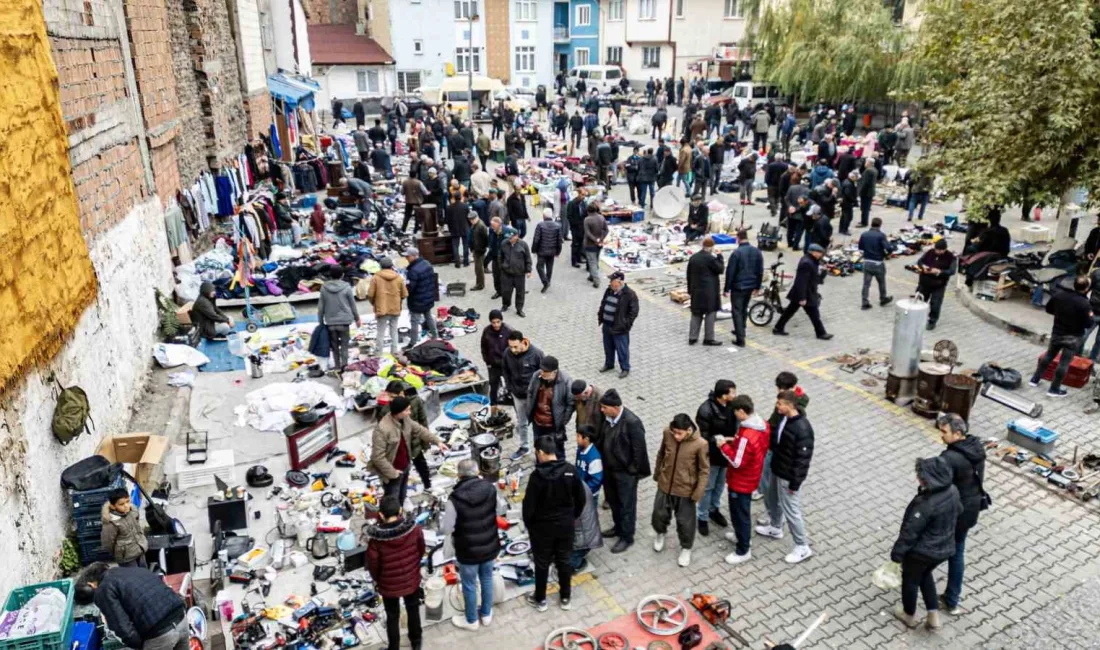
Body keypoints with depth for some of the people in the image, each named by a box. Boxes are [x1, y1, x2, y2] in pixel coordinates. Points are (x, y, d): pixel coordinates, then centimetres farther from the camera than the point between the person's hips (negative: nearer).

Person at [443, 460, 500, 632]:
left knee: (469, 585, 18)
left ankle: (471, 621, 38)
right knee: (487, 579, 26)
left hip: (468, 551, -4)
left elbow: (446, 529, -18)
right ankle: (486, 614, 45)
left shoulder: (455, 498, -26)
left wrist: (441, 525, 4)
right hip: (490, 546, 4)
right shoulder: (490, 488, -14)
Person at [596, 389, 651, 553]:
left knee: (626, 505, 10)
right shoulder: (606, 417, -8)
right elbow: (600, 437, 8)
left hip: (625, 472, -7)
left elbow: (639, 449, -20)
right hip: (609, 467, 7)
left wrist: (634, 471, -13)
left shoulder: (632, 423, -29)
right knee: (612, 500, 24)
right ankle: (618, 527, 46)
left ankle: (627, 537, 27)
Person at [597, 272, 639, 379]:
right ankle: (609, 364, 41)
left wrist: (626, 325, -17)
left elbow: (633, 312, -16)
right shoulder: (609, 290, 4)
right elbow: (603, 304, 18)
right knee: (608, 347, 21)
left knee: (622, 349, 5)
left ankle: (625, 369, 21)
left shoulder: (630, 294, -18)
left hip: (619, 328, -7)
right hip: (607, 326, 7)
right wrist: (600, 317, 12)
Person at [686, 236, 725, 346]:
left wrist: (690, 290, 19)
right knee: (710, 313, 2)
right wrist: (719, 256, 2)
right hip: (709, 291, -7)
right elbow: (720, 269, -5)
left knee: (696, 314, 12)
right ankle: (708, 338, 4)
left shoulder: (693, 258, 7)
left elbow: (689, 275, 12)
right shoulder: (710, 258, -15)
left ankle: (692, 337, 13)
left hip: (696, 290, 7)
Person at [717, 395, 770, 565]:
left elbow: (737, 462, -28)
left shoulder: (747, 436, -36)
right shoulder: (763, 425, -7)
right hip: (750, 477, 9)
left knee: (739, 513, 9)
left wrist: (724, 446, -17)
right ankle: (743, 536, 49)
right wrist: (735, 441, 1)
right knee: (741, 510, 29)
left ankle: (743, 551, 25)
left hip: (741, 481, -9)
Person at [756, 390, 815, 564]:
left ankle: (803, 547, 20)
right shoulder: (783, 418, -4)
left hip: (788, 476, -9)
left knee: (790, 510, 3)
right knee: (771, 500, 26)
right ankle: (775, 528, 51)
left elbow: (803, 459, -25)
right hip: (776, 469, 9)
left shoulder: (802, 429, -30)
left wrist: (795, 483, -20)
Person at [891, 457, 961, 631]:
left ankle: (909, 616, 42)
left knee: (910, 580, 20)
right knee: (925, 575, 32)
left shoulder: (926, 504, -35)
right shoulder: (953, 491, -12)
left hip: (921, 551, -7)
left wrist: (897, 552, -11)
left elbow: (910, 531, -25)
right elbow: (957, 512, 8)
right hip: (944, 549, 7)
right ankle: (934, 616, 33)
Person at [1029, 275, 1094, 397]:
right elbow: (1088, 324, -17)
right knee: (1064, 363, 4)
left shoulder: (1058, 295, -8)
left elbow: (1048, 309, 7)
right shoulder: (1084, 304, -23)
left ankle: (1035, 379, 28)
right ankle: (1054, 389, 11)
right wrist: (1090, 316, 2)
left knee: (1048, 356, 21)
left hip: (1056, 333, 5)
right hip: (1073, 337, -5)